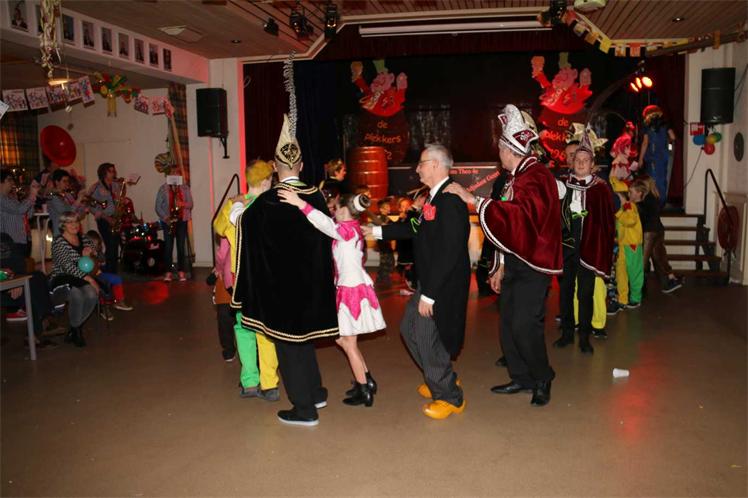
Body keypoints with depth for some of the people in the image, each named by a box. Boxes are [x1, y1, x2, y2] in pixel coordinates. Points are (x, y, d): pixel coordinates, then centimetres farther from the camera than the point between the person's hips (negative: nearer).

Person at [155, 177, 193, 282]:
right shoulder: (163, 189, 2)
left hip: (182, 220, 1)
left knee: (181, 246, 1)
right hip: (168, 221, -1)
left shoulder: (185, 188, 6)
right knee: (168, 246, -2)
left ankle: (181, 271, 8)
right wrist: (165, 218, -14)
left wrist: (183, 204, -17)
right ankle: (168, 272, 3)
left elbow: (190, 204, 4)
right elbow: (158, 207, 0)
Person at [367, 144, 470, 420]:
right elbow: (417, 228, 18)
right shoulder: (436, 196, 8)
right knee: (409, 328, 19)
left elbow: (448, 252, -26)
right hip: (429, 281, 10)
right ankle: (441, 379, 36)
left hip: (444, 284, -10)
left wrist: (428, 294, -23)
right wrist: (376, 231, 21)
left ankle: (450, 397, 20)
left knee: (427, 337, -1)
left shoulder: (450, 199, -23)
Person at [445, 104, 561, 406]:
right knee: (508, 324, 12)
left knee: (524, 325, -10)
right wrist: (500, 267, 17)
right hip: (514, 263, 9)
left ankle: (542, 379, 11)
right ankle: (521, 378, 27)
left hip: (533, 266, -9)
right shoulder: (514, 179, 14)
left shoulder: (537, 177, -14)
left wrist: (473, 199, -29)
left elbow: (518, 214, -31)